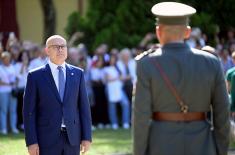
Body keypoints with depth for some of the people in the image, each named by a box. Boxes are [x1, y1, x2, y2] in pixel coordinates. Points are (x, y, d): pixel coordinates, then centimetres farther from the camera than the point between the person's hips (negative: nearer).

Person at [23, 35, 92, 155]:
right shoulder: (35, 76, -1)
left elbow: (84, 107, 8)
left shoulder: (77, 74, 8)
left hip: (72, 138, 3)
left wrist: (87, 137, 1)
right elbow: (29, 111, -3)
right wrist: (31, 142, -10)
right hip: (47, 139, -3)